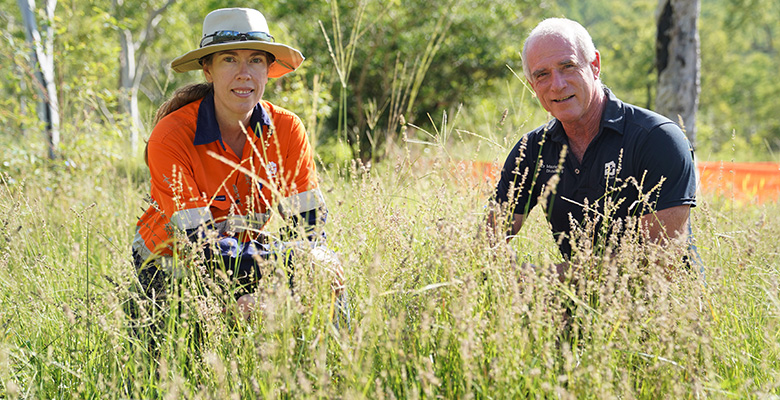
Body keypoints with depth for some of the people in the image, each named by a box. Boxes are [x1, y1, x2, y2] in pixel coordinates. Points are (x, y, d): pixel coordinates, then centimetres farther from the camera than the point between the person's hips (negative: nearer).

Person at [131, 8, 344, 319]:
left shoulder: (287, 129, -11)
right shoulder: (170, 137, -23)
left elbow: (310, 225, -11)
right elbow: (200, 247, -26)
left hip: (242, 253, 4)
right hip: (171, 268, -4)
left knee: (326, 274, -20)